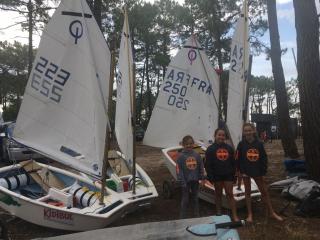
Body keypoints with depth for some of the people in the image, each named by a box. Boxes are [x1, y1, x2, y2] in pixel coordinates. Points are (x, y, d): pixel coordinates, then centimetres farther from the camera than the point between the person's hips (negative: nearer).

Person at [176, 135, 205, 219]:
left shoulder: (197, 155, 0)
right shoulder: (181, 156, -9)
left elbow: (201, 167, 6)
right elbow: (179, 170, -10)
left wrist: (202, 177, 1)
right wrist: (182, 182, -13)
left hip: (195, 180, 3)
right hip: (186, 181, -3)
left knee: (195, 198, 17)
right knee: (185, 200, 6)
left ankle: (197, 215, 30)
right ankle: (182, 217, 16)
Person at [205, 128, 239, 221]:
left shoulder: (229, 148, 7)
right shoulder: (210, 149, -3)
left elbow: (233, 162, 9)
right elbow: (208, 165, -6)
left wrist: (233, 174, 3)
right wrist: (211, 177, -10)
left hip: (228, 175, 1)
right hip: (217, 175, -1)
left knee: (230, 194, 1)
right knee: (218, 194, 12)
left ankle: (235, 215, 3)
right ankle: (219, 213, 25)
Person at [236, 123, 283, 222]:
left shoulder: (259, 144, -3)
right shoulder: (241, 144, -7)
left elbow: (264, 159, 1)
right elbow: (238, 159, -6)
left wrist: (263, 173, -2)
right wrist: (241, 171, -11)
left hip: (257, 171, 2)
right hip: (246, 172, -1)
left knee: (264, 192, 11)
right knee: (248, 192, 9)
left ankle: (272, 212, 25)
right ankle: (250, 214, 19)